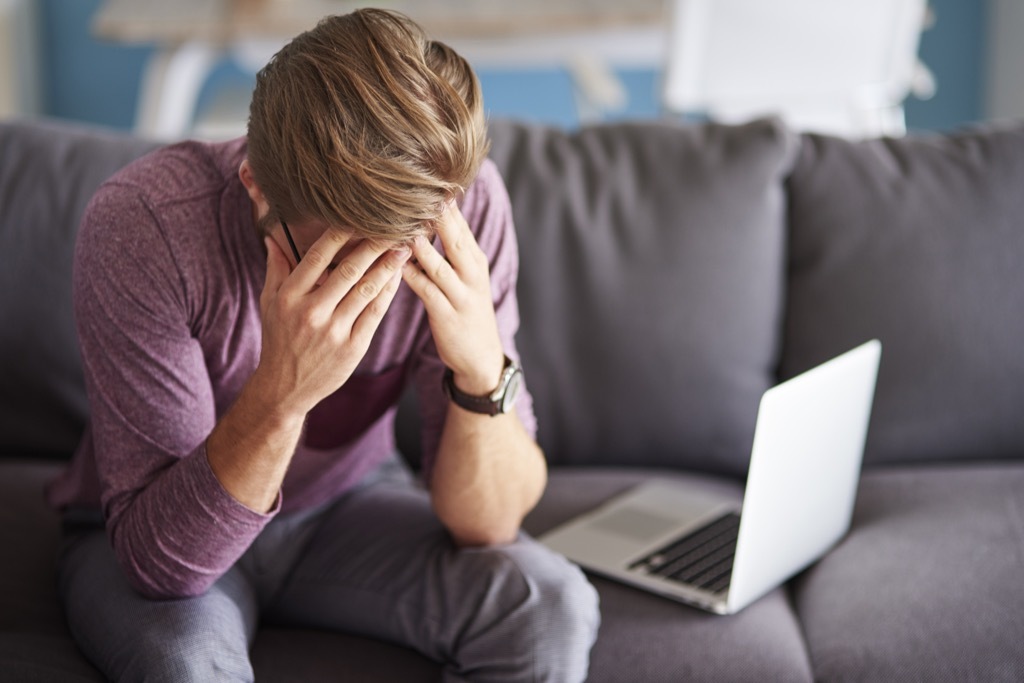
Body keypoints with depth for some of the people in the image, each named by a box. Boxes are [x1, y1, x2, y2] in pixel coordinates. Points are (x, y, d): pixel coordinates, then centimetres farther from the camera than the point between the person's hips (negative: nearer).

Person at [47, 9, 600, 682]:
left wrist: (484, 371, -39)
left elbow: (486, 524, -19)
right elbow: (157, 558, -31)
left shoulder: (465, 203, -22)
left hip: (347, 503, 3)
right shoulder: (142, 223, -32)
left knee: (550, 610, -22)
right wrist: (282, 392, -46)